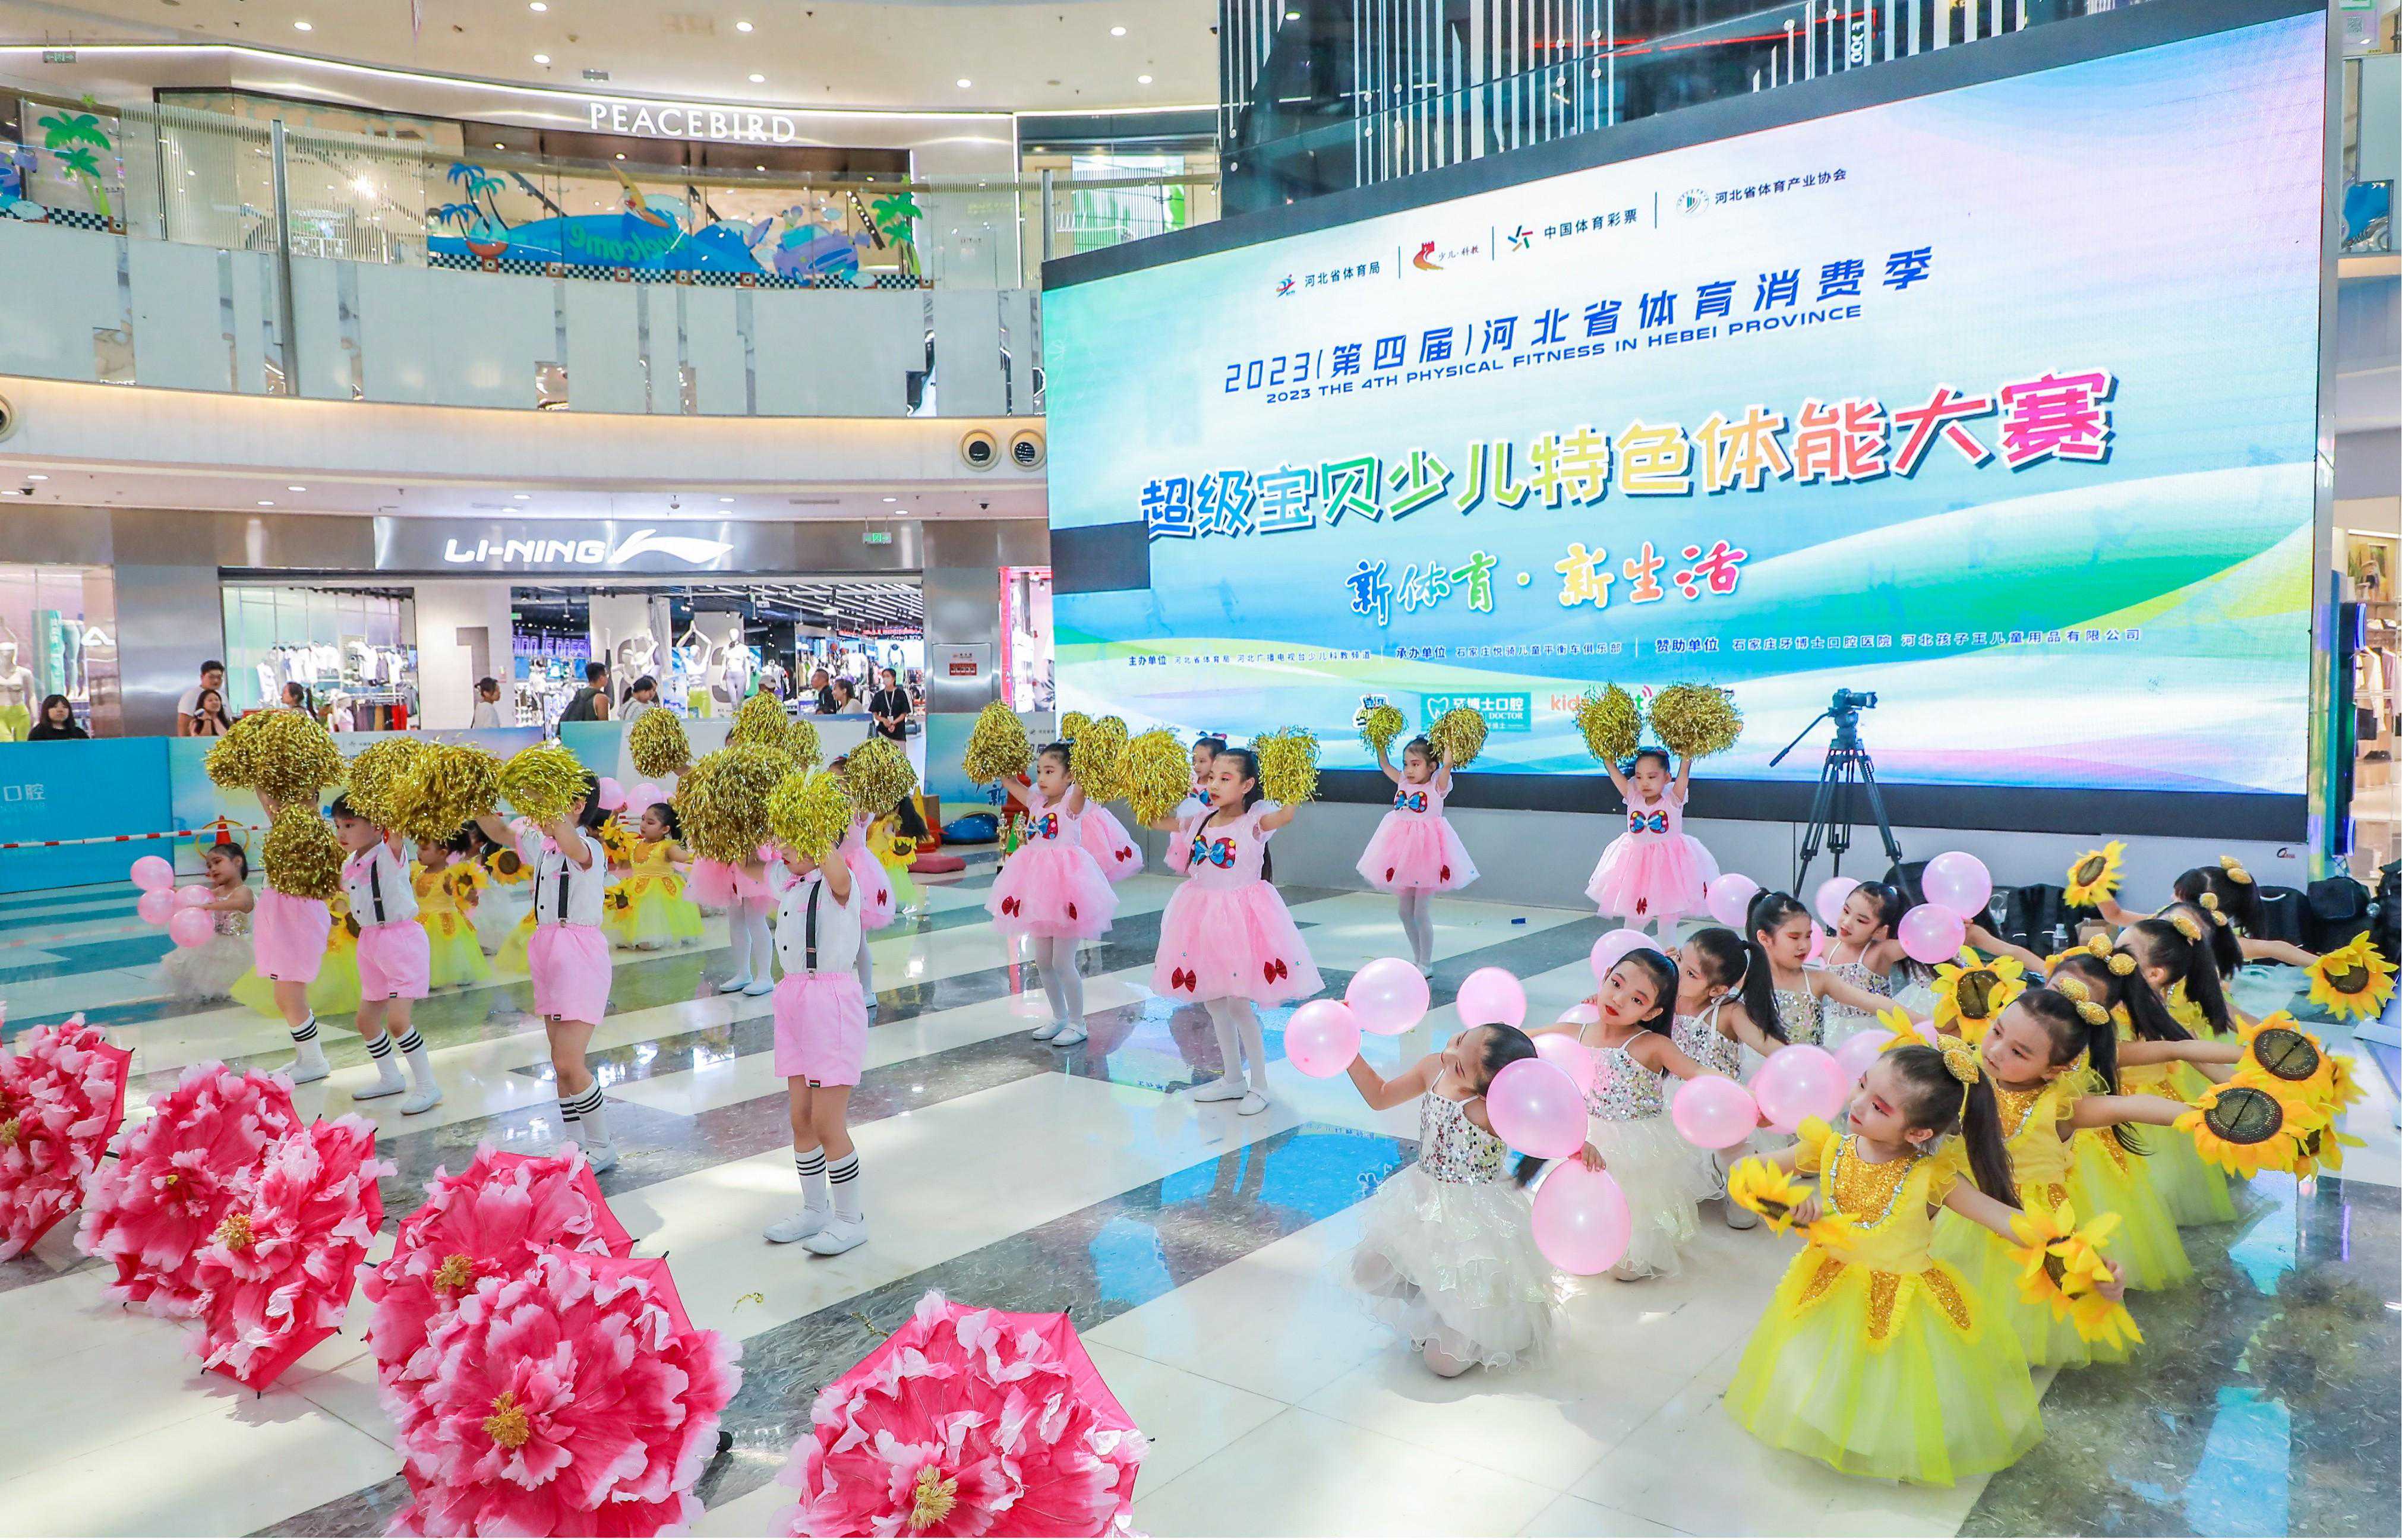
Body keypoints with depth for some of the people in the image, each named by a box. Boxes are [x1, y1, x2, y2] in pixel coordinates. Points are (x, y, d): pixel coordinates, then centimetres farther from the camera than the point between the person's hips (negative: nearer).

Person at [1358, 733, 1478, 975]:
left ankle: (1426, 965, 10)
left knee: (1421, 913, -3)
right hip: (1403, 853, 6)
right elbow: (1385, 766, 16)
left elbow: (1446, 765, -25)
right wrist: (1380, 744, 7)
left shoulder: (1437, 786, -8)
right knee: (1405, 912, 12)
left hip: (1426, 850, -6)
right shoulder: (1403, 783, 7)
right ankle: (1417, 960, 27)